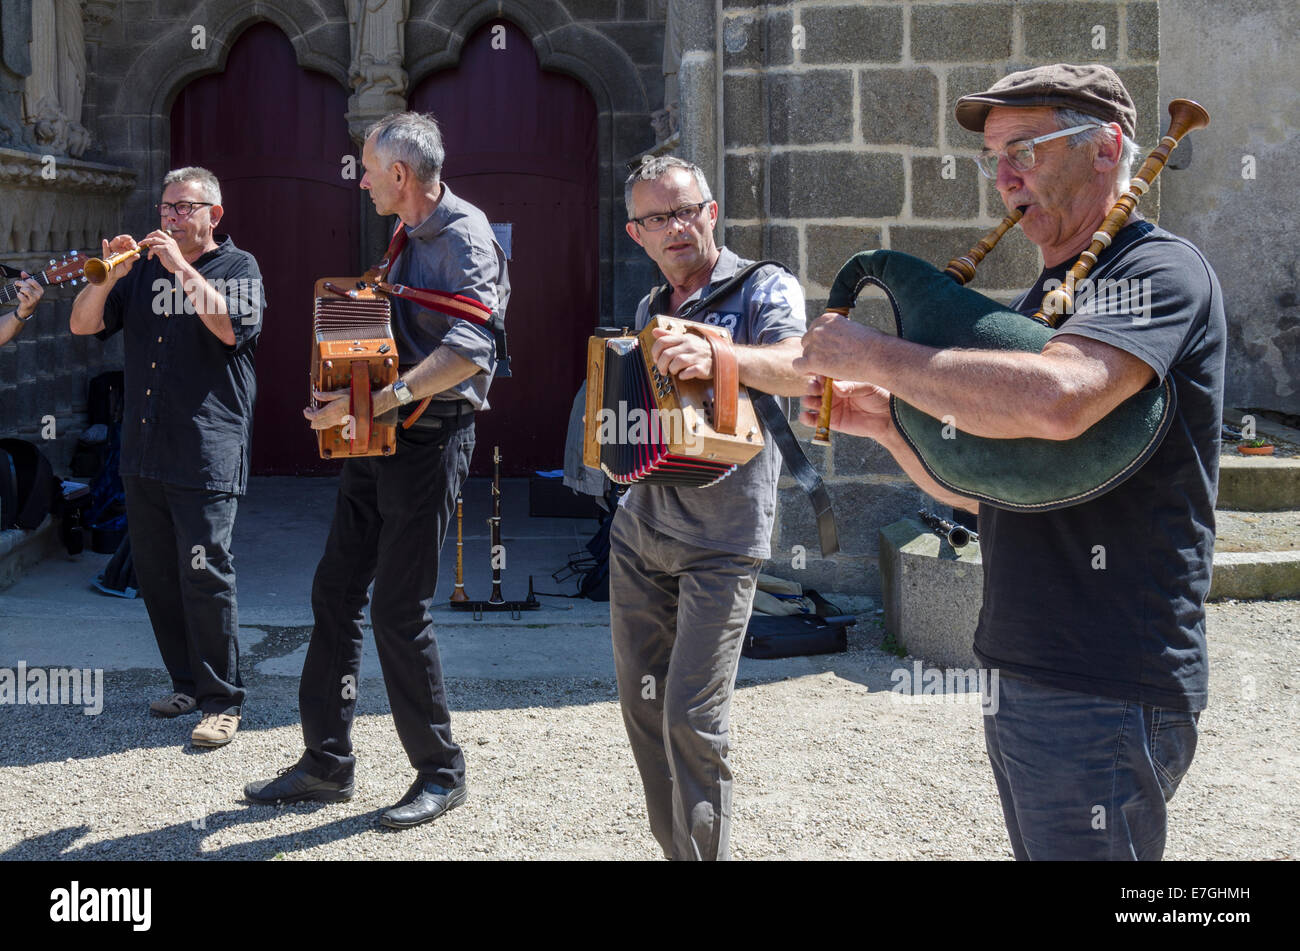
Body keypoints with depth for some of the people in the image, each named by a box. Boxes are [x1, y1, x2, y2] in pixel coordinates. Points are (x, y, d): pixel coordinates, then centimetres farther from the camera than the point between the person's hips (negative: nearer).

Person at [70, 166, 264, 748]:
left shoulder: (237, 267, 4)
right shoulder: (143, 268, 17)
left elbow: (231, 328, -15)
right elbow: (82, 325, 9)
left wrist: (183, 268, -16)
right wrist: (109, 275, -8)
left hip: (207, 452, -6)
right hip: (142, 449, 6)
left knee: (205, 574, -9)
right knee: (155, 574, 10)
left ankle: (222, 700, -1)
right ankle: (186, 682, 24)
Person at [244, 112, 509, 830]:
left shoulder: (464, 238, -13)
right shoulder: (410, 241, 16)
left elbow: (469, 349, -26)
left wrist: (375, 399, -30)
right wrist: (347, 399, 11)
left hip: (428, 441, -9)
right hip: (378, 442, 9)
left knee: (398, 609, -6)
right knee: (335, 592, 9)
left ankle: (440, 775, 10)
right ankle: (326, 763, 19)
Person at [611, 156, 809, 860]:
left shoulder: (764, 288, -5)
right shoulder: (649, 309, 16)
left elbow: (800, 371, -25)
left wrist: (714, 355, -42)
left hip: (720, 543, -6)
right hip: (639, 531, 7)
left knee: (691, 720, -10)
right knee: (641, 704, 10)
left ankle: (703, 850, 5)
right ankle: (673, 846, 24)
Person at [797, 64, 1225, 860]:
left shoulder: (1161, 270, -11)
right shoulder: (1043, 297, 17)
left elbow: (1055, 399, -32)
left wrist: (874, 353, -21)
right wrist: (887, 421, 1)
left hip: (1104, 700, -9)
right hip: (1027, 687, 9)